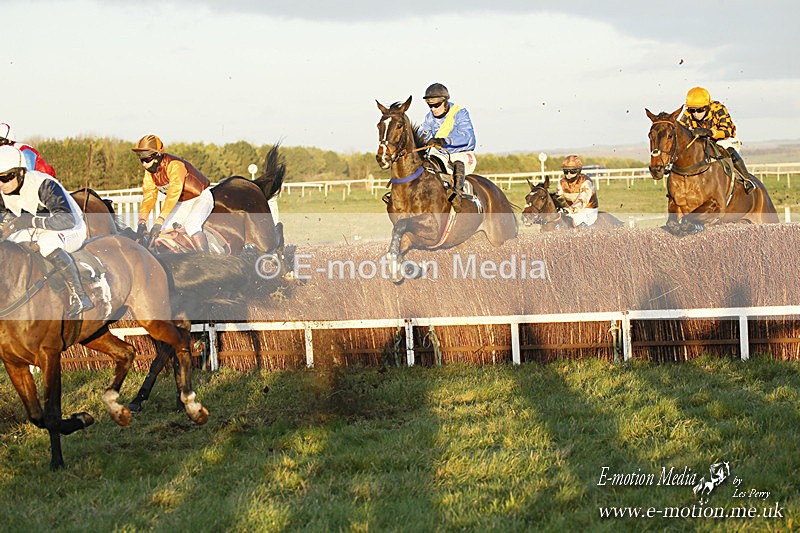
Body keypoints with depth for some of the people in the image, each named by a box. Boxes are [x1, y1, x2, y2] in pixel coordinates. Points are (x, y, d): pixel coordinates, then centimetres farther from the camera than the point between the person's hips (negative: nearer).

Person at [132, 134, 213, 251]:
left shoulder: (174, 165, -32)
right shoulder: (150, 171, -7)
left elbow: (173, 195, -40)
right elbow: (149, 197, -9)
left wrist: (159, 222, -45)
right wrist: (142, 222, -25)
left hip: (201, 198, -8)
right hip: (183, 203, 8)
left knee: (191, 226, -33)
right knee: (163, 231, -6)